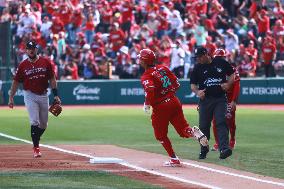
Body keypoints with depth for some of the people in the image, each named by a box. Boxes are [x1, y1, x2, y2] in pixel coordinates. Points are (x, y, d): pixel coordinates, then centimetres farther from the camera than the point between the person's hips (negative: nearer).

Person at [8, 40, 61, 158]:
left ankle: (36, 140, 32)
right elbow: (16, 82, 3)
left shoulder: (46, 62, 1)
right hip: (30, 96, -3)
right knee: (35, 122, -13)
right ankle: (36, 148, -8)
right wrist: (11, 98, -1)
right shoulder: (23, 65, -2)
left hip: (43, 95, 3)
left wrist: (55, 95, -2)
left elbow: (52, 79, 4)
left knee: (43, 124, 9)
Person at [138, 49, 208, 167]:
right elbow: (176, 83, 11)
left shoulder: (146, 76, -11)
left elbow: (150, 89, -29)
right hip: (174, 102, 6)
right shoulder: (163, 68, 10)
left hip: (160, 107, -6)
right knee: (183, 129, 6)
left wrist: (147, 104, -15)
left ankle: (174, 159, 11)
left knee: (161, 135, 12)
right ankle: (193, 132, -29)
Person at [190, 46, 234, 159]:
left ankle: (224, 148, -22)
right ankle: (204, 149, 24)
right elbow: (193, 84, 5)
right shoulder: (197, 68, 3)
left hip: (220, 98, -2)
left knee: (221, 123, -14)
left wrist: (228, 84, -7)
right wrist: (197, 92, -16)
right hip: (205, 99, 2)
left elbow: (232, 74, 12)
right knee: (204, 125, 7)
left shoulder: (220, 62, 0)